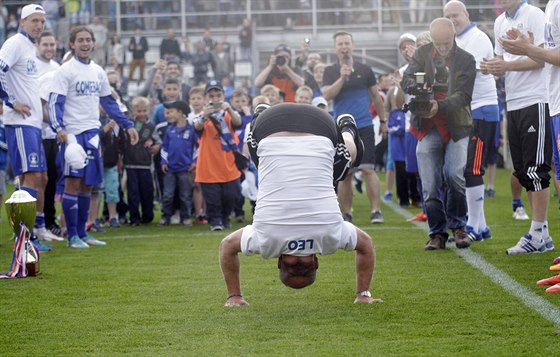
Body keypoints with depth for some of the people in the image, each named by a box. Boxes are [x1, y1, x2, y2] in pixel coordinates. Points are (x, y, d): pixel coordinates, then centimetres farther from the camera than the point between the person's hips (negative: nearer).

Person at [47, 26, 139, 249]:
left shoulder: (98, 72, 14)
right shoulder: (65, 71, -5)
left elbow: (109, 102, 23)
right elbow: (54, 103, -11)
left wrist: (127, 125, 19)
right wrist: (59, 128, -26)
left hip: (92, 133, 6)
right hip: (73, 133, -6)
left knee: (87, 184, 8)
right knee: (73, 182, -7)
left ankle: (82, 233, 16)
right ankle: (72, 236, -3)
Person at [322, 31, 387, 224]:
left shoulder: (364, 70, 6)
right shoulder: (330, 72, 5)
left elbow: (376, 96, 14)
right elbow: (327, 95, -10)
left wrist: (383, 120, 17)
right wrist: (342, 77, -19)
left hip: (364, 126, -1)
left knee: (368, 169, -10)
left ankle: (376, 210, -10)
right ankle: (346, 213, 11)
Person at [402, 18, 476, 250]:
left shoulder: (466, 60, 0)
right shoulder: (422, 54, 7)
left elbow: (463, 95, -9)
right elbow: (407, 79, -2)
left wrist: (440, 106, -26)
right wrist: (416, 88, -27)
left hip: (456, 127, -2)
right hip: (428, 128, 2)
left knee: (454, 175, -17)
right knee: (430, 185, -1)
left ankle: (458, 226, 4)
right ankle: (437, 233, 11)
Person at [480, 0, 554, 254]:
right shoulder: (500, 23, 16)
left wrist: (507, 65, -20)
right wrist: (492, 67, 0)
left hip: (536, 101, -8)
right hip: (513, 103, 8)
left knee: (535, 170, -7)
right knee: (522, 171, 8)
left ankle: (537, 233, -3)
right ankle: (543, 235, 14)